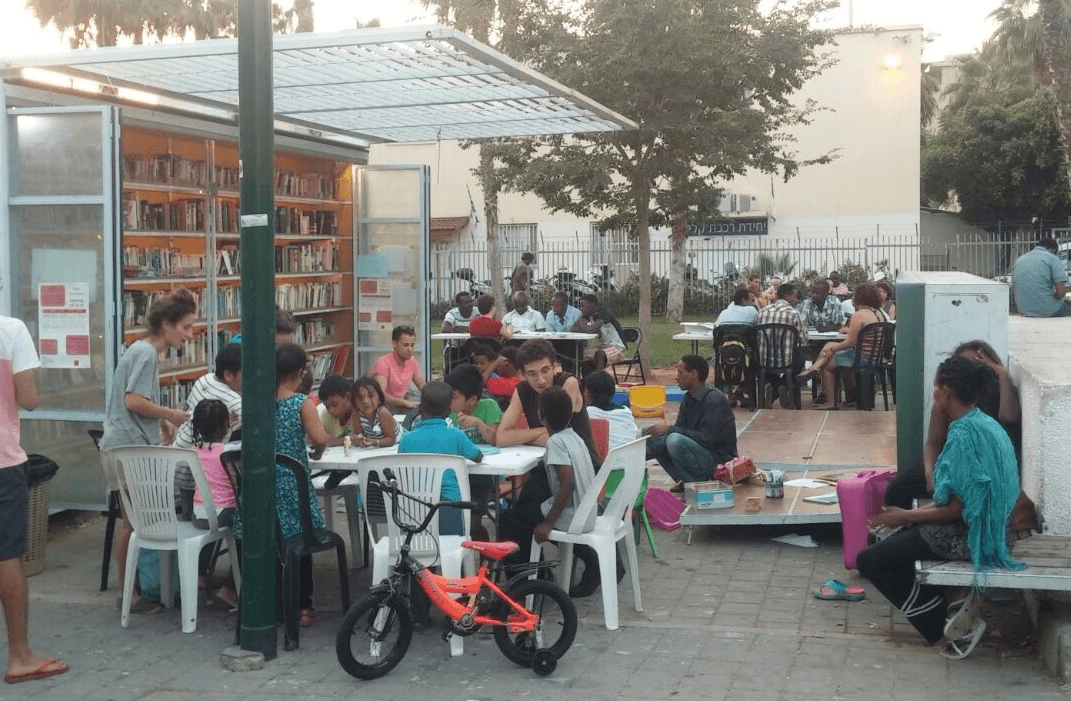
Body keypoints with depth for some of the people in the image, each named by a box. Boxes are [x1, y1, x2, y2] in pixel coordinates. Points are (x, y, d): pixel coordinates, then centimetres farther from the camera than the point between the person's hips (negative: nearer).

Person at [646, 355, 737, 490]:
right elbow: (680, 429, 9)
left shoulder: (715, 399, -17)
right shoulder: (689, 398, 10)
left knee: (675, 440, -29)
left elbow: (707, 438, -24)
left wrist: (670, 429, -23)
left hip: (719, 461, -9)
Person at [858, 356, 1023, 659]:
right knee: (890, 546, 24)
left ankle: (947, 622, -1)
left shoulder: (964, 434, -23)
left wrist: (907, 516, -10)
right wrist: (913, 514, 11)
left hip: (969, 533, -10)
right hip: (986, 524, 10)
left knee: (869, 562, -4)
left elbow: (958, 508, -23)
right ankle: (956, 619, 16)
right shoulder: (982, 424, 7)